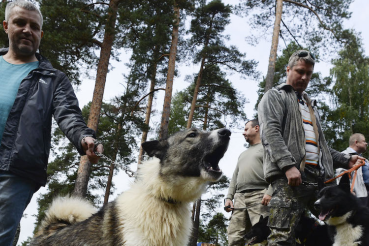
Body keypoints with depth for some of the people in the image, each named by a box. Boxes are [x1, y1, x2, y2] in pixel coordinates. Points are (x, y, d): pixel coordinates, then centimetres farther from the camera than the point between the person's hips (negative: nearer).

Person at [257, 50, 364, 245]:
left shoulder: (310, 105, 32)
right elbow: (271, 132, -8)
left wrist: (346, 160, 17)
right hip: (289, 177, -7)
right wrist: (289, 166, -20)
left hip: (319, 177, 8)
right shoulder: (275, 96, 9)